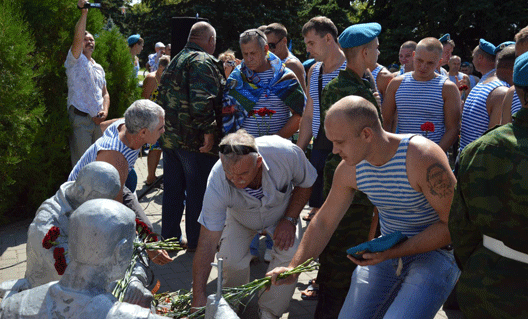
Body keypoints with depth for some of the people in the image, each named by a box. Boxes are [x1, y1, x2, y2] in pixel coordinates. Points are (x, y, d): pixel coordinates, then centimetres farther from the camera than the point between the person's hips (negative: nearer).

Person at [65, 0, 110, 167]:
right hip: (80, 119, -6)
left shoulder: (99, 68, 20)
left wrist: (105, 111, 0)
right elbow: (77, 38, -18)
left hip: (97, 120, 6)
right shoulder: (75, 61, 0)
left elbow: (105, 93, 20)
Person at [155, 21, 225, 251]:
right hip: (195, 140, -9)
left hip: (170, 137, 9)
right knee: (199, 191, 2)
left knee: (172, 190, 15)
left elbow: (162, 97, 21)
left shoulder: (175, 62, 18)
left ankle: (170, 237, 25)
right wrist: (209, 130, -21)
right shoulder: (203, 61, -12)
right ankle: (197, 241, 11)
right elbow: (201, 99, -25)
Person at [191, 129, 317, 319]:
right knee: (231, 259, -22)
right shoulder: (217, 183, -38)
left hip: (282, 212, 1)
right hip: (240, 219, 0)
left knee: (291, 254, -22)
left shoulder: (286, 153, -38)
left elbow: (305, 183, -13)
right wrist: (199, 297, -36)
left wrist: (289, 220, -20)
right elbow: (207, 243, -34)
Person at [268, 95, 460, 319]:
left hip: (435, 252, -5)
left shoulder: (422, 158, -25)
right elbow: (324, 222, 6)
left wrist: (391, 253, -24)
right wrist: (293, 268, 0)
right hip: (386, 252, 6)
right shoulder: (350, 169, -7)